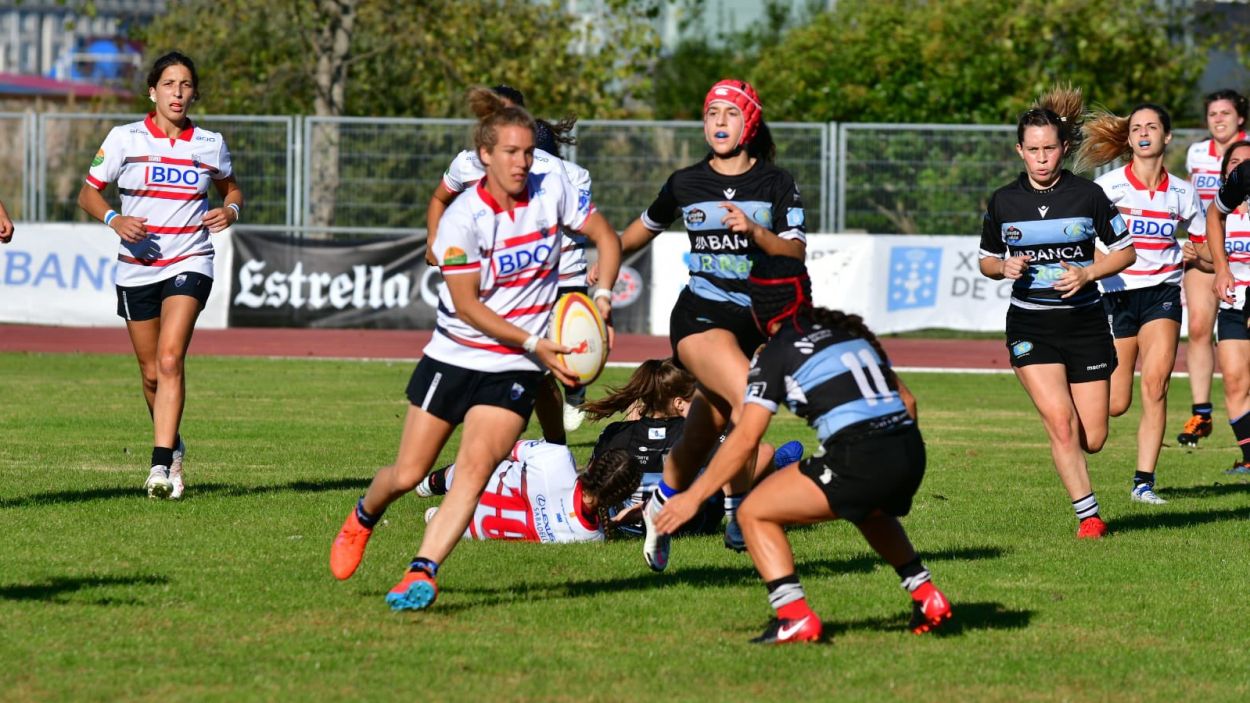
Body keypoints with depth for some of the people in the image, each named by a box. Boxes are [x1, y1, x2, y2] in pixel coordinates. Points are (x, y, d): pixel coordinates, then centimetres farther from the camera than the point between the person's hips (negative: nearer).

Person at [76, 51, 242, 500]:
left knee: (170, 361, -20)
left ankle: (161, 465, -25)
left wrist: (231, 210, -4)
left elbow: (230, 188, 19)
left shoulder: (210, 144, 2)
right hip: (137, 268, 1)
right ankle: (173, 448, 34)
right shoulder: (124, 139, -2)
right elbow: (88, 193, 3)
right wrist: (114, 219, -17)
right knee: (152, 374, 8)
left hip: (189, 264, -1)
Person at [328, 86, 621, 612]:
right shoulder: (462, 218, -16)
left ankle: (422, 573, -23)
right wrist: (532, 343, -21)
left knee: (475, 464, -20)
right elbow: (467, 305, -15)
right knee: (407, 474, 3)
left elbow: (606, 238, 8)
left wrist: (600, 298, -8)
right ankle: (363, 518, 37)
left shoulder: (553, 190, -5)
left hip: (513, 370, 1)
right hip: (453, 356, -1)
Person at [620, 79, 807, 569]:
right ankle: (738, 513, -17)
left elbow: (796, 253, -7)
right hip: (701, 316, -2)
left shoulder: (777, 184, 3)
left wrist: (754, 231, -24)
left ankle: (660, 510, 33)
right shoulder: (684, 184, 5)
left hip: (757, 321, 2)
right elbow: (646, 228, 24)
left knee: (700, 438, 7)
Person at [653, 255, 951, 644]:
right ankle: (926, 596, 33)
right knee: (870, 511, 40)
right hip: (911, 452, 7)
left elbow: (746, 439, -3)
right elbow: (906, 400, 23)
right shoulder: (847, 329, 21)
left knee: (755, 513, 5)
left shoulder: (775, 353, 2)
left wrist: (694, 496, 2)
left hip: (859, 462, -7)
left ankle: (794, 616, -9)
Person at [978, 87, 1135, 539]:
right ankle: (1088, 514, -5)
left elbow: (1125, 251, 4)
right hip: (1030, 327, 0)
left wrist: (1087, 273, -12)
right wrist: (1004, 267, -8)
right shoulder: (1004, 201, 1)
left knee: (1093, 439, 1)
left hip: (1084, 321, 0)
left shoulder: (1087, 195, -3)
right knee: (1062, 424, -18)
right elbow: (987, 259, 14)